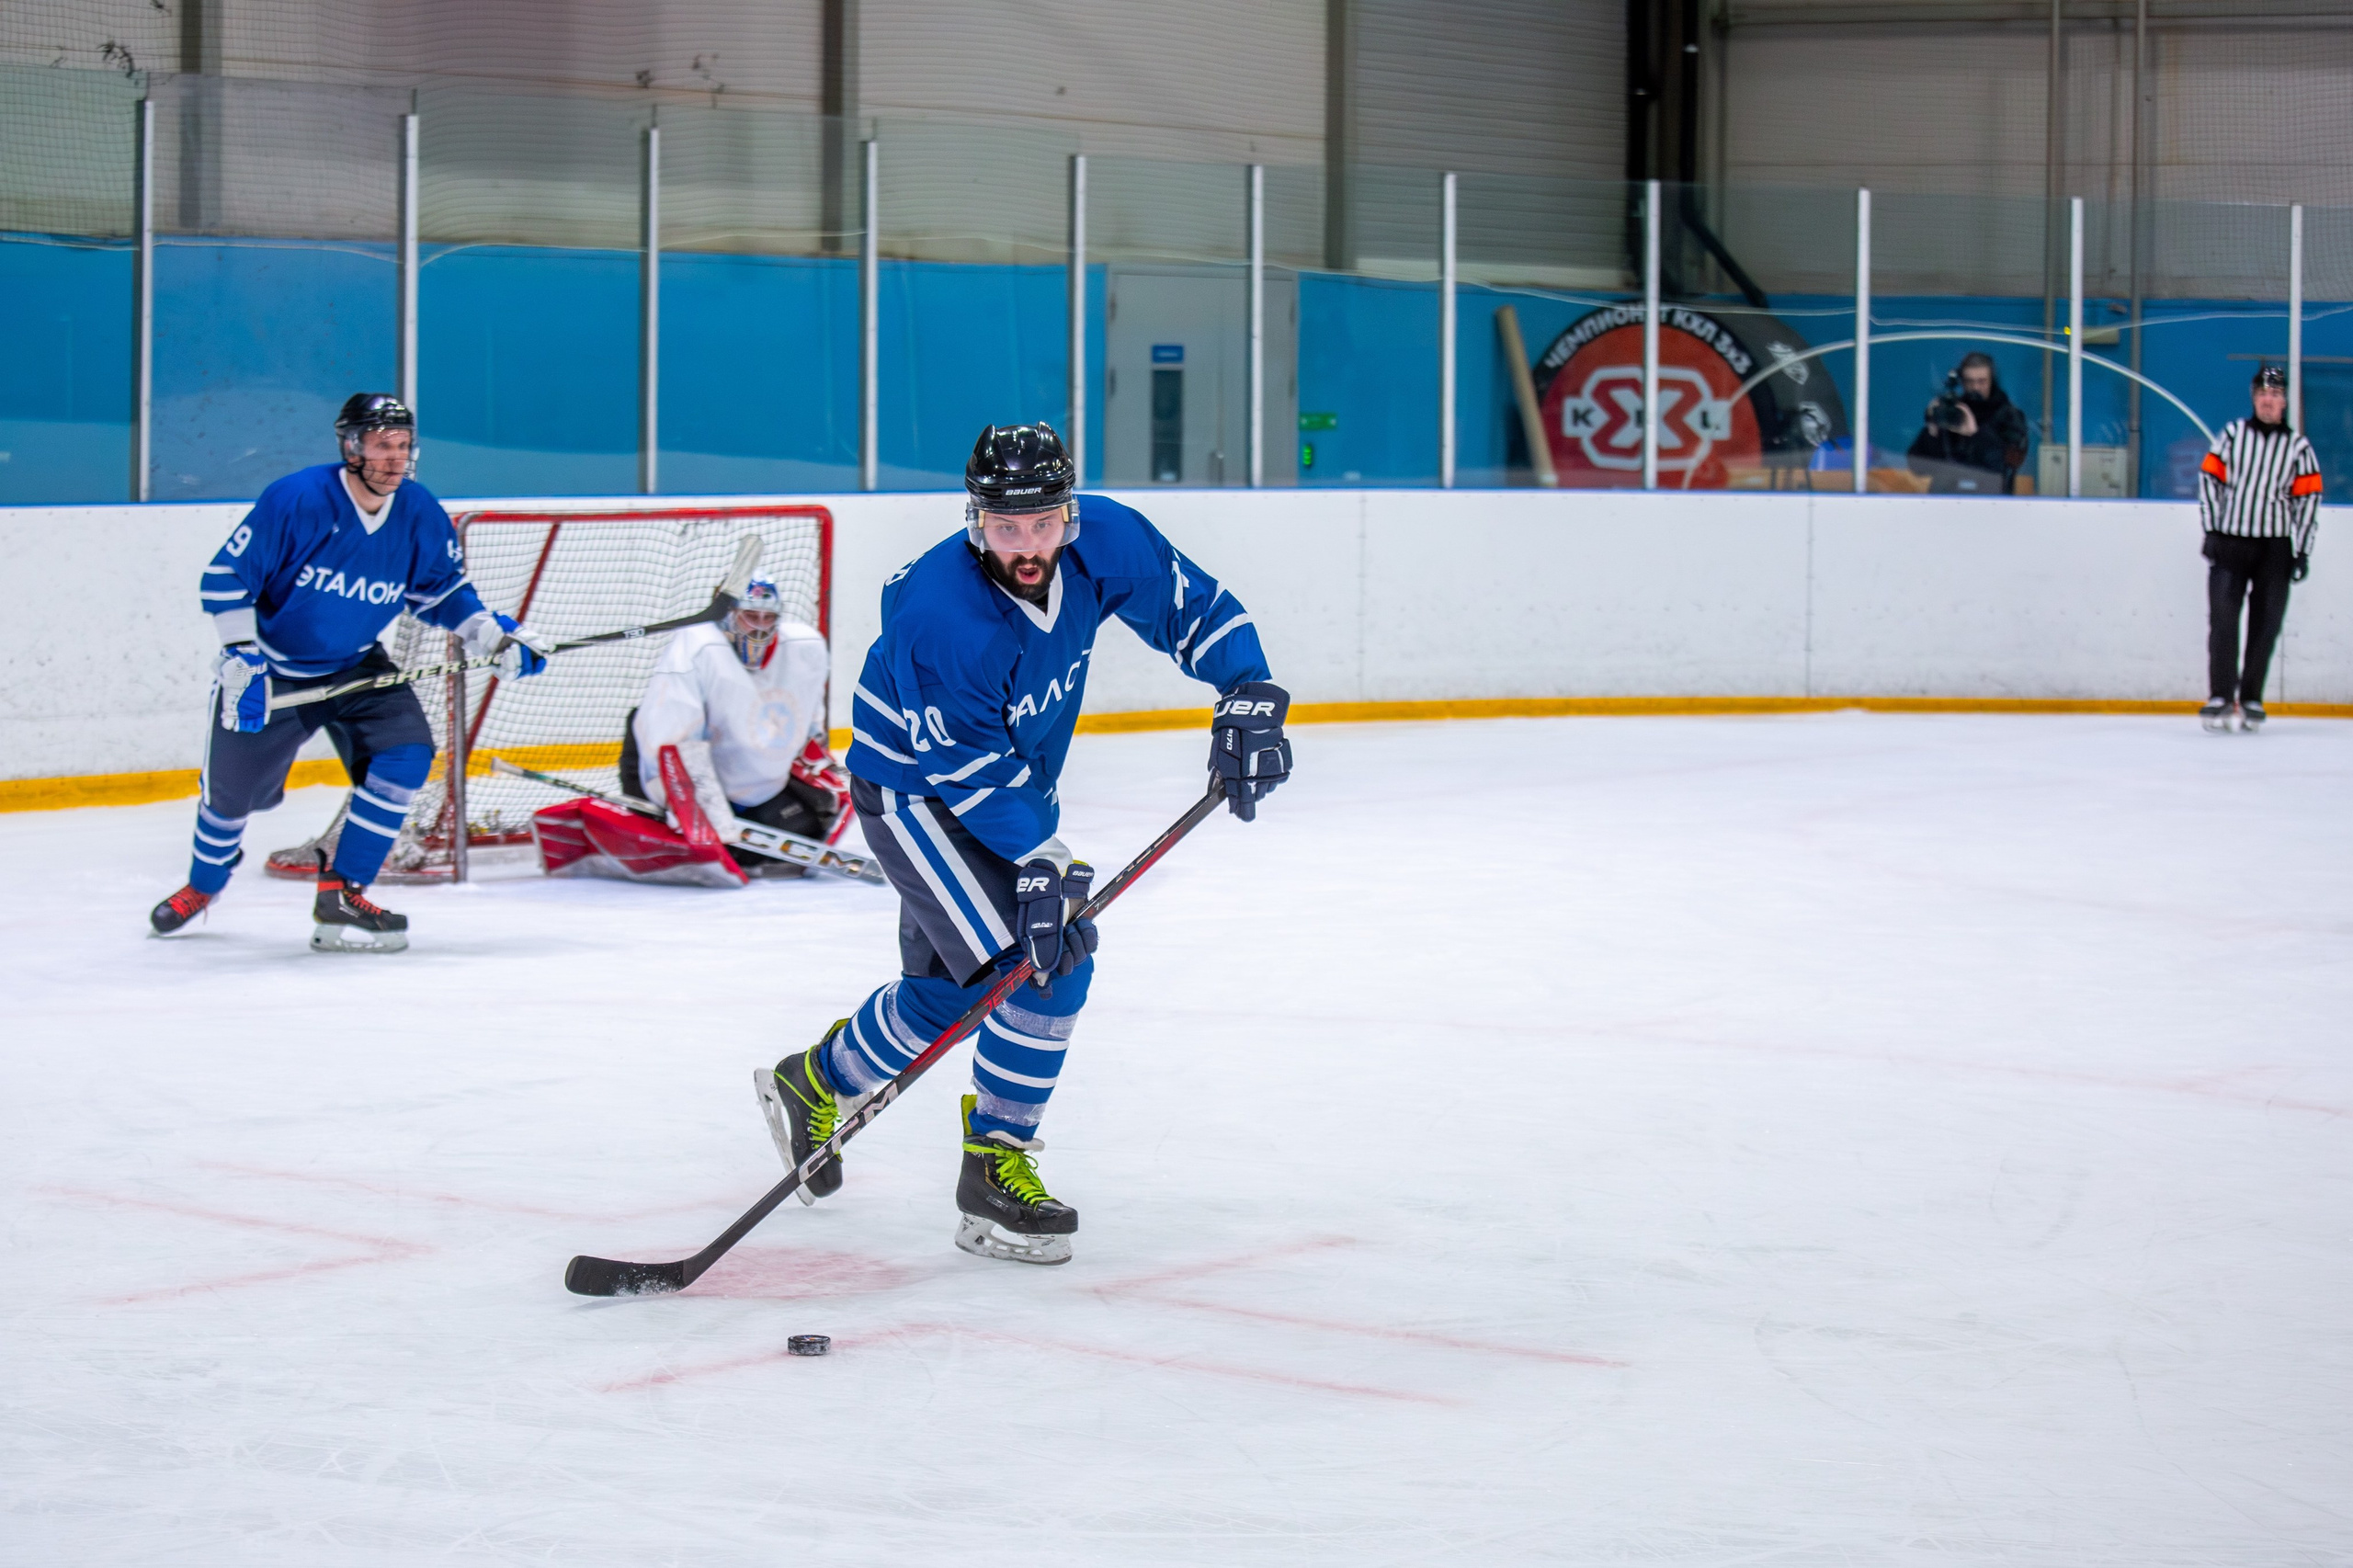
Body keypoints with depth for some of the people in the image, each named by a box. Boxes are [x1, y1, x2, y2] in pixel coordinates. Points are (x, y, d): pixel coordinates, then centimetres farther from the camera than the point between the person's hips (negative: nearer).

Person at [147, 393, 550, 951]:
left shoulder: (420, 514, -12)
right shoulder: (296, 500, -25)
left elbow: (441, 589, 5)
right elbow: (225, 577, -20)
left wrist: (491, 634, -11)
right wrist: (241, 661, -25)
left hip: (356, 667, 3)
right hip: (269, 668, -3)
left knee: (407, 751, -20)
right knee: (232, 791, 6)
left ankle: (341, 894, -10)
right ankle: (204, 883, 42)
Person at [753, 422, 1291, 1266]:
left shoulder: (1104, 541, -18)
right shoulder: (939, 615, -34)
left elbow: (1195, 606, -3)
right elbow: (972, 771, -28)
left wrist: (1247, 694, -16)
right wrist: (1038, 861, -32)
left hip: (1012, 781, 7)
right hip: (912, 790, -7)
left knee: (948, 989, 14)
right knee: (1047, 961, -20)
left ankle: (817, 1083, 40)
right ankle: (992, 1174, -7)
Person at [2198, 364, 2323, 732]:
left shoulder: (2298, 447, 5)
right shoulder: (2231, 434, 4)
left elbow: (2308, 498, 6)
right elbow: (2210, 478, 5)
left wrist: (2302, 551, 1)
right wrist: (2211, 530, -2)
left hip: (2275, 549, 1)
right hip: (2229, 543, -1)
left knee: (2265, 626, 3)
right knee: (2222, 619, -9)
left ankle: (2251, 699, 12)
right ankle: (2220, 698, -8)